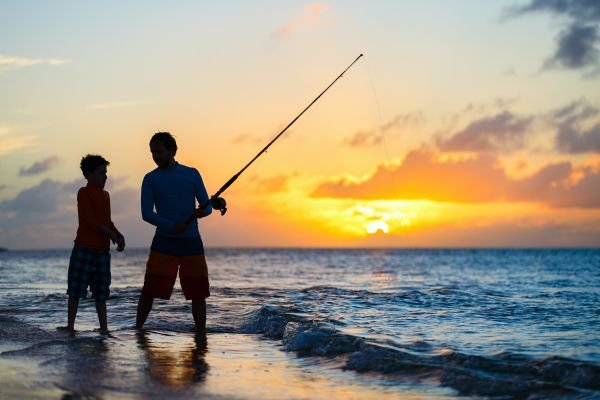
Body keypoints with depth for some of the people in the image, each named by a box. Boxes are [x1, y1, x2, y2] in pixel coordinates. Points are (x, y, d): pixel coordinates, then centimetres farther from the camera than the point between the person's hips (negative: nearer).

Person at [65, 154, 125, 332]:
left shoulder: (105, 195, 17)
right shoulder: (84, 192, -5)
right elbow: (89, 220, -14)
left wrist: (118, 235, 3)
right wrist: (113, 234, -14)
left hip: (102, 249, 7)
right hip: (84, 247, -7)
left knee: (101, 291, 8)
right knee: (76, 290, -3)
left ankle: (103, 327, 12)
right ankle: (70, 326, 2)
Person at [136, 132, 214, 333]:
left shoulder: (191, 174, 8)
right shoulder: (150, 179, 4)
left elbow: (208, 205, 8)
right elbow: (147, 213, -4)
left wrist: (201, 212, -17)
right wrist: (172, 226, -19)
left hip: (191, 241, 1)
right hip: (164, 242, -1)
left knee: (198, 292, 1)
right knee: (149, 290, -5)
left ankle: (201, 333, 10)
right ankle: (138, 329, 5)